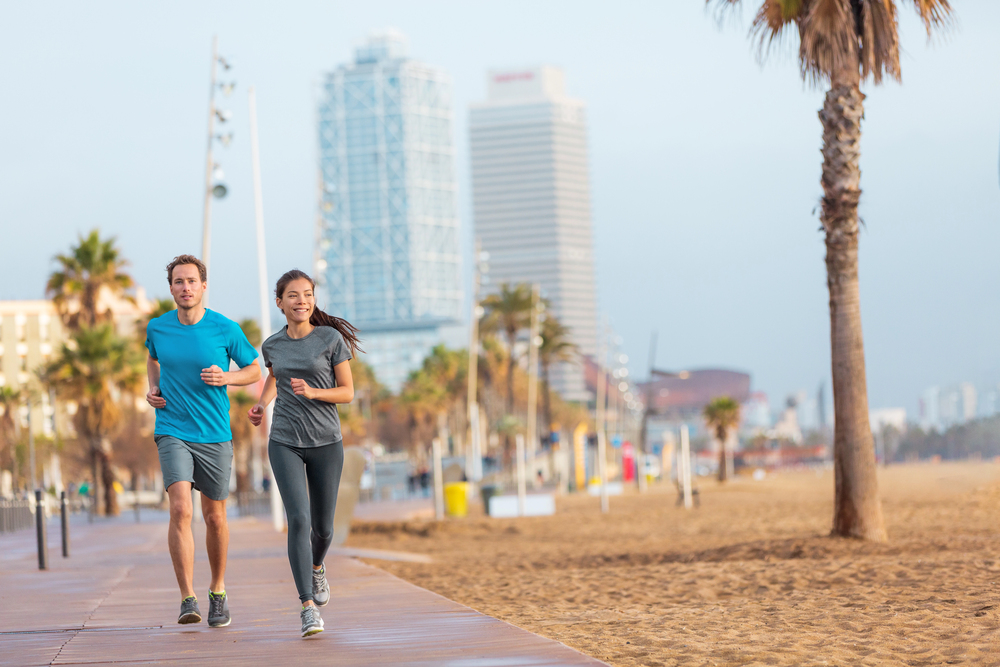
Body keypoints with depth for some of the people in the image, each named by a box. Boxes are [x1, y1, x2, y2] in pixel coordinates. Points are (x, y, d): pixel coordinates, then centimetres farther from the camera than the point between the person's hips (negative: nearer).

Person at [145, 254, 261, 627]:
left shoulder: (226, 330, -6)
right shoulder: (157, 328, 0)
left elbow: (254, 371, 5)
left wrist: (226, 378, -14)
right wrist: (153, 388, 5)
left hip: (215, 435, 0)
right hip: (172, 432, 0)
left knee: (215, 517, 10)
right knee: (180, 509, -18)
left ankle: (218, 592, 32)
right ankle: (187, 600, -17)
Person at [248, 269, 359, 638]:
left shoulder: (331, 338, -3)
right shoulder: (272, 346, 5)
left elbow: (347, 392, -2)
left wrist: (312, 392, -18)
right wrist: (261, 404, 9)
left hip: (326, 443, 0)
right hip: (285, 443, 0)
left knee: (322, 526, 10)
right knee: (298, 519, -16)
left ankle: (316, 567, 45)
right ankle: (308, 607, -17)